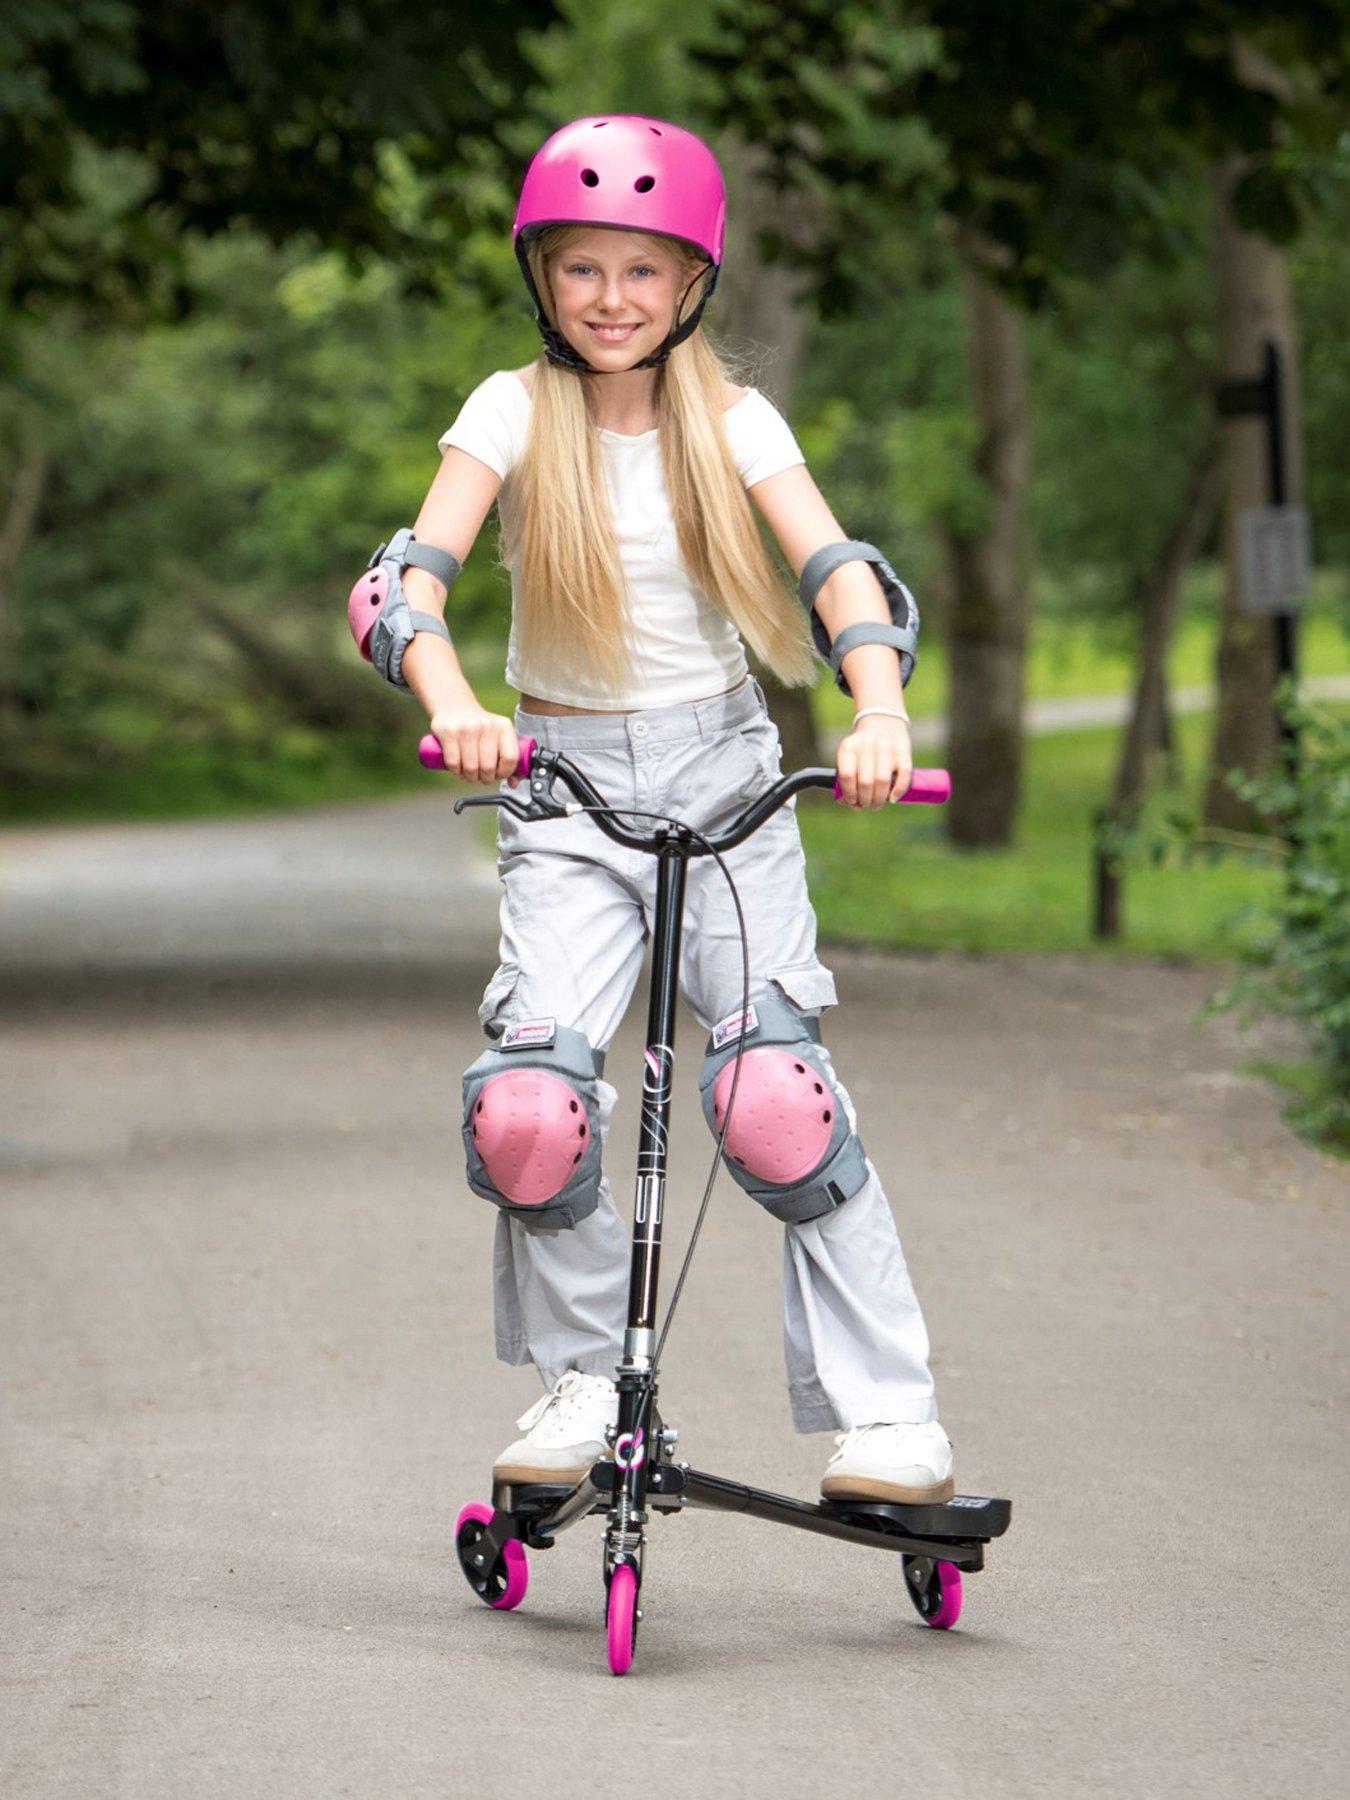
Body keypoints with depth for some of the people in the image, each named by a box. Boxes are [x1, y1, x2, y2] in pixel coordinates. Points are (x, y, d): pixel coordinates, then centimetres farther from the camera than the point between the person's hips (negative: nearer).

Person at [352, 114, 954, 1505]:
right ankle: (580, 1378, 3)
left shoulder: (733, 422, 0)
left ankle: (889, 1414, -11)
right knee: (531, 1094, -19)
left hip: (722, 770, 0)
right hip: (565, 778, 0)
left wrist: (880, 710, -32)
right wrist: (450, 702, -33)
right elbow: (414, 576, -12)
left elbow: (838, 570, -12)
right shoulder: (515, 412, -1)